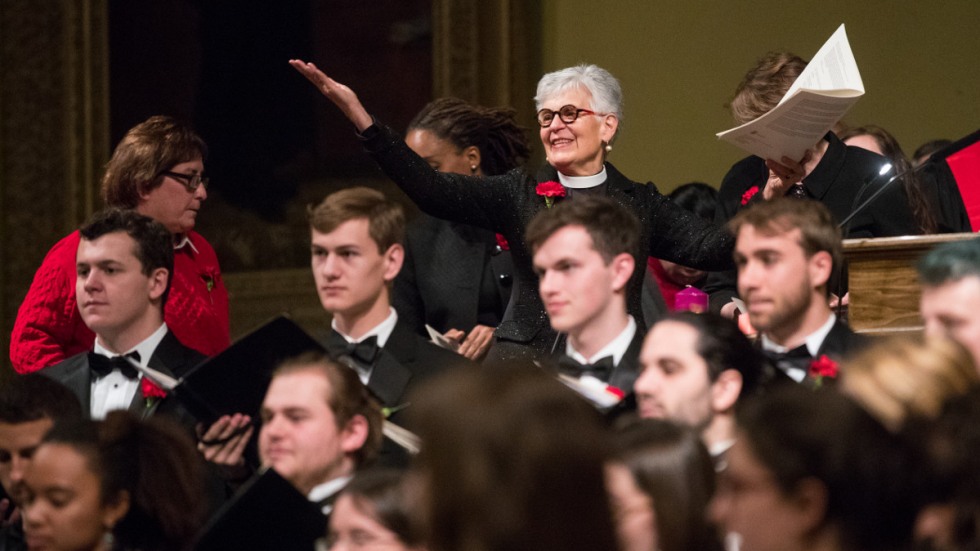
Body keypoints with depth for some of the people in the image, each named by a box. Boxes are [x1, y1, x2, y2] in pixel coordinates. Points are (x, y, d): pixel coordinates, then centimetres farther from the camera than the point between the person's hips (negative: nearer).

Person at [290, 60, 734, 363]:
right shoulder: (519, 194, 10)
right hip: (525, 363, 0)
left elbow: (714, 248, 6)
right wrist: (360, 117, -10)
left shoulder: (639, 204, 13)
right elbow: (433, 190, -1)